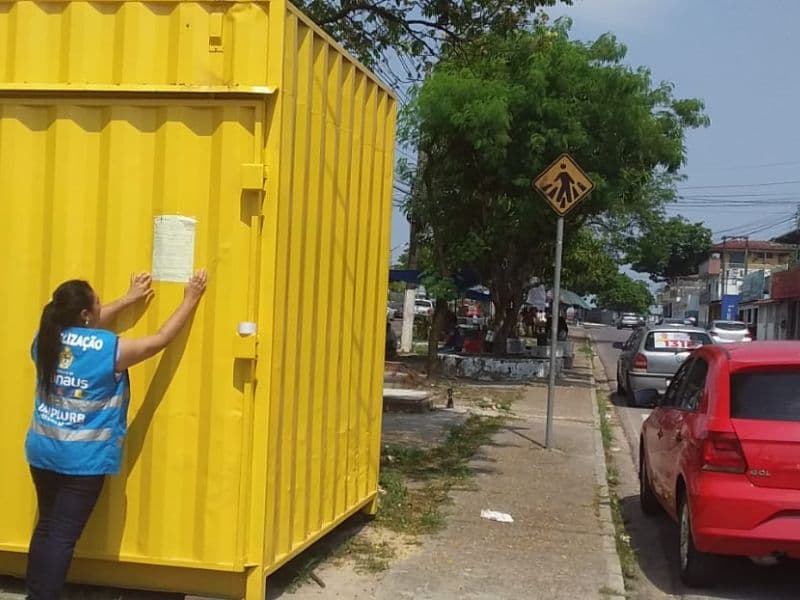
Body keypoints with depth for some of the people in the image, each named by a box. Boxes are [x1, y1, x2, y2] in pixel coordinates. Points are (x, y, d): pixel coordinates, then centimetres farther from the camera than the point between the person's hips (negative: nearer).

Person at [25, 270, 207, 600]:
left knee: (46, 526, 18)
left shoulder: (46, 339, 0)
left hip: (43, 449, 6)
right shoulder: (111, 349, -17)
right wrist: (190, 300, 7)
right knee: (62, 535, -1)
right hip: (84, 458, -6)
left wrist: (129, 299, 25)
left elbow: (85, 329, 20)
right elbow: (161, 339, -4)